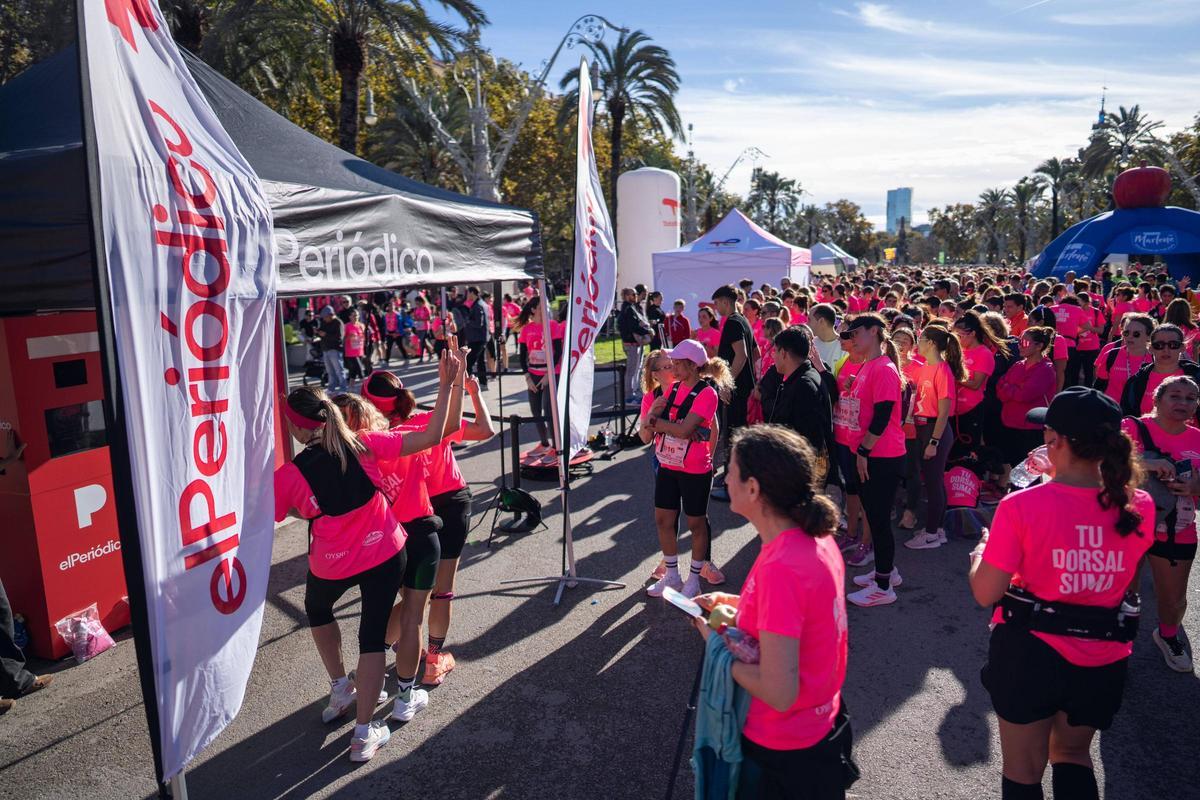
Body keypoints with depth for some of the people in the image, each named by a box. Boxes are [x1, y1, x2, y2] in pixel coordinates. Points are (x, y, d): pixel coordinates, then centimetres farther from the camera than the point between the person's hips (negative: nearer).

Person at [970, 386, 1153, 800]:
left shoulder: (1021, 507, -23)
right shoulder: (1139, 506, -10)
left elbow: (986, 594, -19)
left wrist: (980, 552, 3)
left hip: (1032, 653, -4)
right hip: (1103, 660, 4)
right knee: (1072, 754, 29)